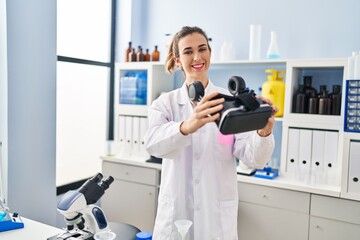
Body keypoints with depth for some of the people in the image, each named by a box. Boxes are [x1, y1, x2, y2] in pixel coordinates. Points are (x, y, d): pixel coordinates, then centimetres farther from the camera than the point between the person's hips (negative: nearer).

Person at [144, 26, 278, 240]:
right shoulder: (165, 103, -2)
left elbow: (254, 158, -14)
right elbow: (153, 143, -22)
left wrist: (264, 133, -36)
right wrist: (187, 126, -42)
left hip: (218, 217, 0)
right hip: (175, 215, 1)